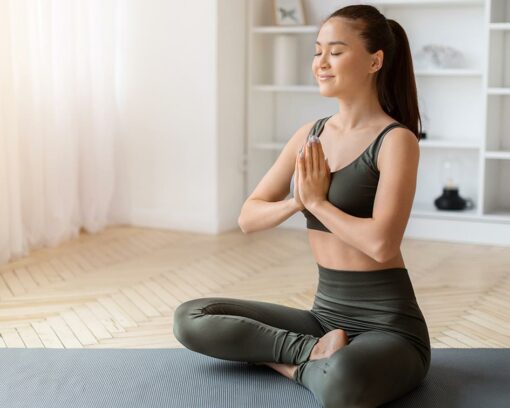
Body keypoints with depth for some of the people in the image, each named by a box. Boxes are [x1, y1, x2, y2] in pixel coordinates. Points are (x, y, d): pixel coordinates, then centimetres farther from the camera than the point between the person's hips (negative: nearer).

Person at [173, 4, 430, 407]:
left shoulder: (396, 140, -11)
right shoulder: (310, 135, 8)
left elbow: (381, 244, -23)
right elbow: (248, 218, 8)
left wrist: (317, 200, -10)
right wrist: (296, 201, -12)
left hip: (388, 325, -6)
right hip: (326, 315, 7)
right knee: (190, 318, -4)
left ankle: (297, 363, -8)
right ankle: (316, 350, -8)